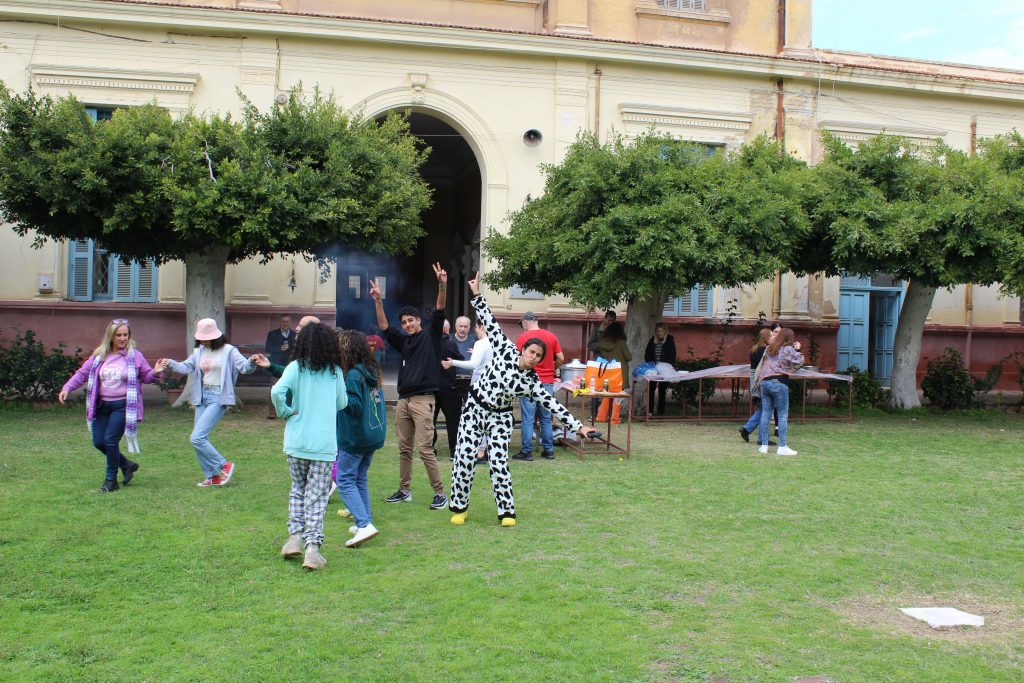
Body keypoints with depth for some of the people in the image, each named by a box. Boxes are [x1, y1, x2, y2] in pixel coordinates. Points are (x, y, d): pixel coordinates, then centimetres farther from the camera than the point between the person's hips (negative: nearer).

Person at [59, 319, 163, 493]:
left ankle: (111, 480, 7)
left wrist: (156, 373, -16)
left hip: (123, 406, -5)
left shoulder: (134, 355, -2)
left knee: (110, 440, -11)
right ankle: (127, 465, 28)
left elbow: (146, 376, 6)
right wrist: (66, 388, -5)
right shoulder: (99, 355, 5)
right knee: (98, 442, 4)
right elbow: (82, 374, 7)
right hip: (102, 405, 5)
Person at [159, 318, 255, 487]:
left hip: (218, 398, -8)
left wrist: (252, 362, -37)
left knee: (197, 438, -15)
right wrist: (170, 364, -13)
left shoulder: (228, 350, -8)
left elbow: (244, 367, -15)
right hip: (202, 397, 8)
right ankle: (212, 477, 21)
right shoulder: (199, 351, 10)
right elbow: (186, 367, 5)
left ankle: (224, 466, 0)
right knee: (201, 439, 9)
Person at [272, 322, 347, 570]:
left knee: (298, 489, 21)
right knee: (317, 496, 4)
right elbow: (342, 403, 12)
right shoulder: (335, 372, 1)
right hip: (325, 443, 0)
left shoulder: (296, 367, -3)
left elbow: (277, 391, -20)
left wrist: (284, 411, -4)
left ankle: (295, 536, 14)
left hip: (297, 441, 0)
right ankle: (312, 548, -2)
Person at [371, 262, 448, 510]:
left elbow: (439, 313, -10)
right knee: (404, 448, 12)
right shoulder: (404, 341, 16)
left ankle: (440, 493, -4)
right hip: (403, 400, 7)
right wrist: (378, 301, 0)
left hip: (423, 399, -7)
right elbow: (384, 327, 11)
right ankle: (404, 490, 22)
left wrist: (442, 286, -25)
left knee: (425, 448, -10)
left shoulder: (430, 335, 2)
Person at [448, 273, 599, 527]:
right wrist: (477, 294, -13)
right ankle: (459, 507, 14)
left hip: (499, 417, 0)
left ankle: (506, 512, 8)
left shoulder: (532, 381, -7)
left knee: (499, 463, -7)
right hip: (475, 408, 0)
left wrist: (578, 425, -12)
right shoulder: (505, 350, -8)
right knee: (464, 458, -2)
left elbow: (551, 404, -7)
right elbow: (490, 322, -8)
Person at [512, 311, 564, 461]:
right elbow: (561, 358, 4)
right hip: (548, 382, 4)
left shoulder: (522, 337, -8)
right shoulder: (551, 336, 4)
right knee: (546, 418, 13)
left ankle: (526, 452, 2)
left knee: (527, 418, 0)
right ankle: (548, 450, 16)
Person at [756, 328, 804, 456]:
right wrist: (797, 349, 5)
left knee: (765, 414, 9)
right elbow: (799, 362, -7)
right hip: (779, 383, -6)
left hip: (764, 382, 6)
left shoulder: (770, 348, 15)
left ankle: (763, 445, 10)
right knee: (783, 415, 0)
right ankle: (782, 447, -2)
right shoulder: (788, 349, -4)